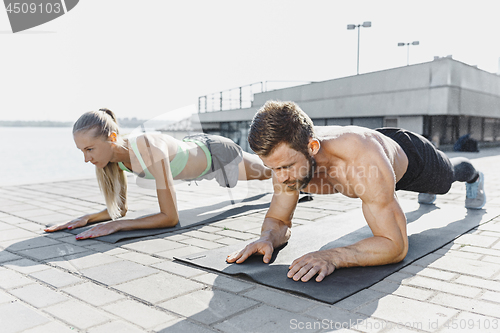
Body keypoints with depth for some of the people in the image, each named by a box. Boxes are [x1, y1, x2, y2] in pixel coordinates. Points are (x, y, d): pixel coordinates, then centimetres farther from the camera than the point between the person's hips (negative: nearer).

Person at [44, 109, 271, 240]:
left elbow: (170, 217, -44)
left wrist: (116, 225, -48)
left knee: (268, 172, 26)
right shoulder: (113, 155, -23)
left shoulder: (150, 149, -47)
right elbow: (120, 209, -9)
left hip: (217, 154, -7)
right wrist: (85, 219, -25)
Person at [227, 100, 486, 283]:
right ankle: (427, 191, 76)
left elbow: (396, 245, -50)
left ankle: (473, 176, 70)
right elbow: (278, 219, -24)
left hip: (410, 156, -4)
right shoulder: (286, 154, -36)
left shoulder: (364, 161, -55)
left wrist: (332, 256, -65)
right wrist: (267, 238, -47)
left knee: (448, 175, 33)